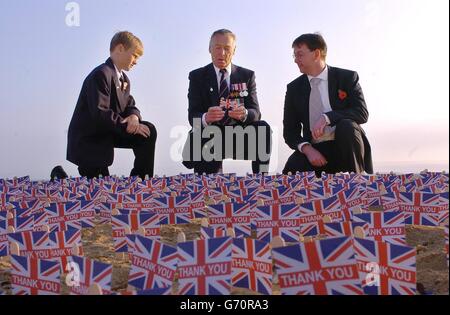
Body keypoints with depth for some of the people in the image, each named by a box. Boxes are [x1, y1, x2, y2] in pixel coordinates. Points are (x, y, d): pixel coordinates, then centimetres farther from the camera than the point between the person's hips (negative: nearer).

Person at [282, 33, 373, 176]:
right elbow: (290, 131, 5)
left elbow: (362, 113, -10)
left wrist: (327, 118, -25)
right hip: (314, 149, 0)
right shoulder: (294, 88, 8)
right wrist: (307, 149, -16)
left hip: (344, 146, 0)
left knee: (346, 126, -34)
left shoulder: (347, 77, 1)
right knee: (290, 173, -30)